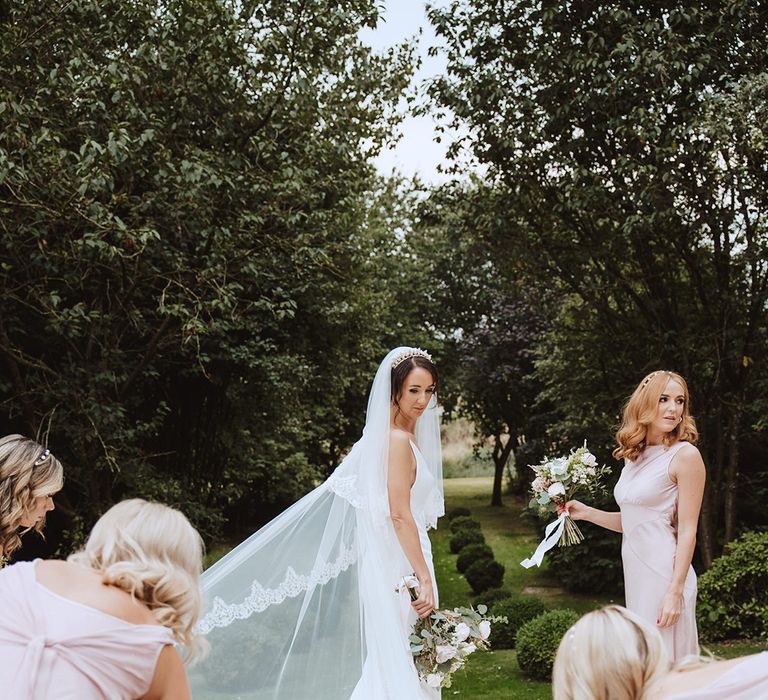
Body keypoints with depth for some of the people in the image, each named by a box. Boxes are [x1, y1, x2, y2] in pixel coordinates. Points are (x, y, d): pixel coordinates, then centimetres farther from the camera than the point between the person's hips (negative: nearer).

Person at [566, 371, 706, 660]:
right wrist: (586, 513, 10)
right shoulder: (635, 456, 11)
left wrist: (675, 591, -17)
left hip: (665, 573, -7)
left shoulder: (685, 454, -9)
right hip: (635, 571, 7)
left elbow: (687, 530, -12)